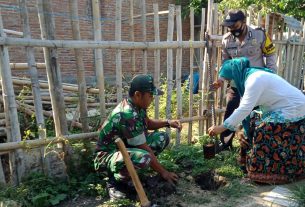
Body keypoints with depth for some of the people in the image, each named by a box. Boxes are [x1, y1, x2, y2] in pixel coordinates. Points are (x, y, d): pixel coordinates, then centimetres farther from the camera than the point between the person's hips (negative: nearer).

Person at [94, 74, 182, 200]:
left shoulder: (137, 106, -4)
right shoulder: (128, 115, -31)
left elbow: (147, 123, 18)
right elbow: (145, 149, -25)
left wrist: (168, 123, 0)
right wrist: (163, 172, -14)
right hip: (107, 155, -9)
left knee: (162, 138, -1)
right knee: (144, 157, -38)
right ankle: (116, 181, -10)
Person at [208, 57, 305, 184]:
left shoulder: (255, 79, -23)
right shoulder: (251, 76, 6)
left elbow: (244, 109, -28)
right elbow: (245, 107, 8)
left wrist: (221, 127, -25)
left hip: (293, 109, -9)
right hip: (286, 108, 9)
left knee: (263, 133, -11)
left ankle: (269, 174, 1)